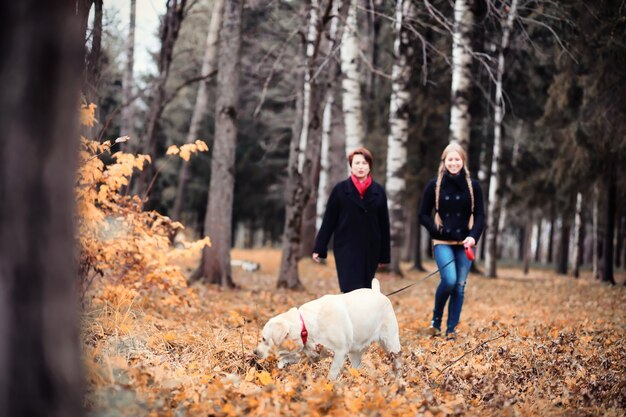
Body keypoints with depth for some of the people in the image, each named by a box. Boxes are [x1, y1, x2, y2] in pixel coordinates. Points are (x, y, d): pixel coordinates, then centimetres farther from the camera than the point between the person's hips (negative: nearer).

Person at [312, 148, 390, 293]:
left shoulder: (378, 191, 6)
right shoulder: (340, 190, 1)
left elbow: (384, 225, 9)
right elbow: (328, 221, 2)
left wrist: (384, 255, 8)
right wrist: (319, 248, -1)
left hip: (370, 250, 2)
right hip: (346, 249, -2)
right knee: (352, 292, -10)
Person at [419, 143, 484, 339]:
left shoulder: (473, 185, 3)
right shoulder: (434, 185, 1)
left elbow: (479, 215, 3)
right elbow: (424, 215, 5)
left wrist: (473, 236, -14)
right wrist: (437, 231, -10)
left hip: (464, 243, 2)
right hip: (443, 243, -2)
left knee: (460, 286, 1)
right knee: (449, 280, -19)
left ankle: (451, 328, 11)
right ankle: (436, 319, 5)